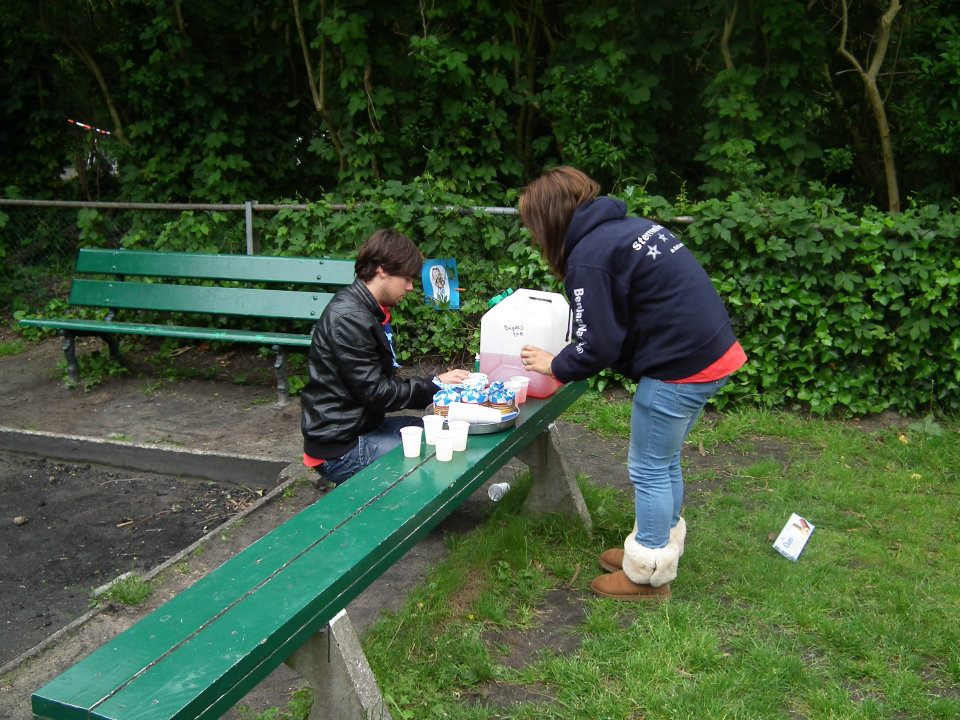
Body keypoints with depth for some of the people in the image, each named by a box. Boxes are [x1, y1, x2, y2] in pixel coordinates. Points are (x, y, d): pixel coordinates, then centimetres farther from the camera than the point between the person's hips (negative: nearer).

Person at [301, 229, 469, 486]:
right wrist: (435, 384, -13)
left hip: (361, 424, 10)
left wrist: (438, 385, 1)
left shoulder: (370, 310, 10)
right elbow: (375, 393, -21)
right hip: (341, 448, -10)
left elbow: (382, 382, 13)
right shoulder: (349, 319, -21)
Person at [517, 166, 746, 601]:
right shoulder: (628, 227, 13)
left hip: (681, 369, -9)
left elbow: (598, 346, -15)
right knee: (664, 462, 22)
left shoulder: (588, 257, -15)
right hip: (712, 353, 9)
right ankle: (659, 546, 37)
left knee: (649, 470, 6)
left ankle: (649, 575, 20)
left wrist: (555, 366, 5)